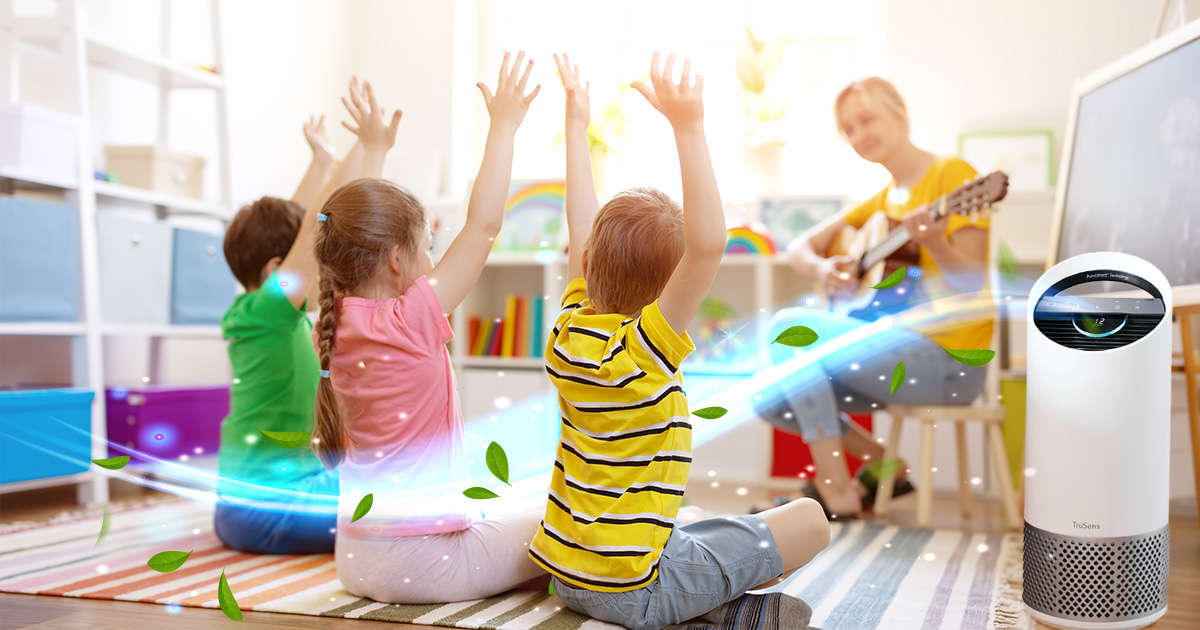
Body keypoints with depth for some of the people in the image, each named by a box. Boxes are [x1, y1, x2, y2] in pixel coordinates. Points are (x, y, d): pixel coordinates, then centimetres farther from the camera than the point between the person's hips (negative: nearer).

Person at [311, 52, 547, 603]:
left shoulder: (335, 324, 1)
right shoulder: (411, 320, -20)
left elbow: (359, 233, 16)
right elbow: (482, 225, -18)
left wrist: (375, 151, 25)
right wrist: (502, 127, -10)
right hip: (425, 561, -8)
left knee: (490, 520, 32)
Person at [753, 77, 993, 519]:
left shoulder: (951, 174, -7)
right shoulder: (883, 200, 17)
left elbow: (975, 282, -15)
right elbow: (798, 248, 15)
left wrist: (934, 243, -35)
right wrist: (822, 269, -8)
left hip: (949, 356, -8)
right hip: (898, 342, 8)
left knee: (788, 327, -19)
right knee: (770, 398, -3)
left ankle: (835, 491, -13)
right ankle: (884, 467, 10)